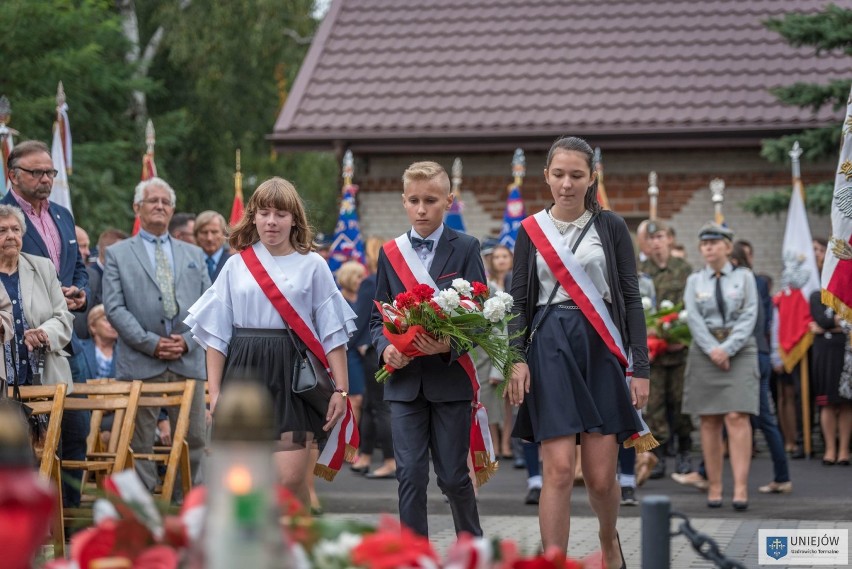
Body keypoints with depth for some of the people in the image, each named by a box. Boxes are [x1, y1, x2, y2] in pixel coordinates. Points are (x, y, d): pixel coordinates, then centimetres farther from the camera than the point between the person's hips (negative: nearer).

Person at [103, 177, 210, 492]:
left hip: (188, 361, 3)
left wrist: (187, 340, -6)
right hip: (140, 363, -3)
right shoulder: (117, 254, 7)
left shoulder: (193, 254, 17)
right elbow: (114, 308, -3)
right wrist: (151, 343, -12)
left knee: (192, 439, 4)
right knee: (139, 443, -1)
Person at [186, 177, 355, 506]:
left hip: (294, 376, -2)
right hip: (246, 372, 2)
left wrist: (341, 389, -3)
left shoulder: (312, 266, 7)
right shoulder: (236, 265, 10)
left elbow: (332, 333, 5)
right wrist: (214, 392, 2)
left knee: (290, 478, -10)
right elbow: (216, 334, 9)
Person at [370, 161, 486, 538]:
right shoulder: (390, 253, 8)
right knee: (410, 475, -2)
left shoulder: (465, 249, 0)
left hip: (451, 376, -2)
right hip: (405, 378, 2)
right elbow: (378, 316, 10)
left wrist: (450, 345, -23)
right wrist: (385, 348, -11)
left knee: (453, 476, 4)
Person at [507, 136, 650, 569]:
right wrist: (517, 359, -7)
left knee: (601, 476, 0)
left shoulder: (610, 227, 6)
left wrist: (641, 367, -2)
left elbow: (631, 299, 4)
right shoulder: (531, 231, 8)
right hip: (550, 347, 0)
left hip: (601, 347, 0)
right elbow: (520, 301, 7)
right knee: (558, 471, -11)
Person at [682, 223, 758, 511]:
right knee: (709, 421, 1)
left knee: (737, 417, -13)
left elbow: (749, 316, -2)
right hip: (704, 352, 2)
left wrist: (728, 348, -13)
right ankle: (714, 487, 4)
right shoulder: (695, 280, 11)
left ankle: (741, 487, -18)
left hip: (739, 351, -2)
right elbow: (693, 318, 0)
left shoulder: (744, 277, 7)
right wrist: (712, 350, -13)